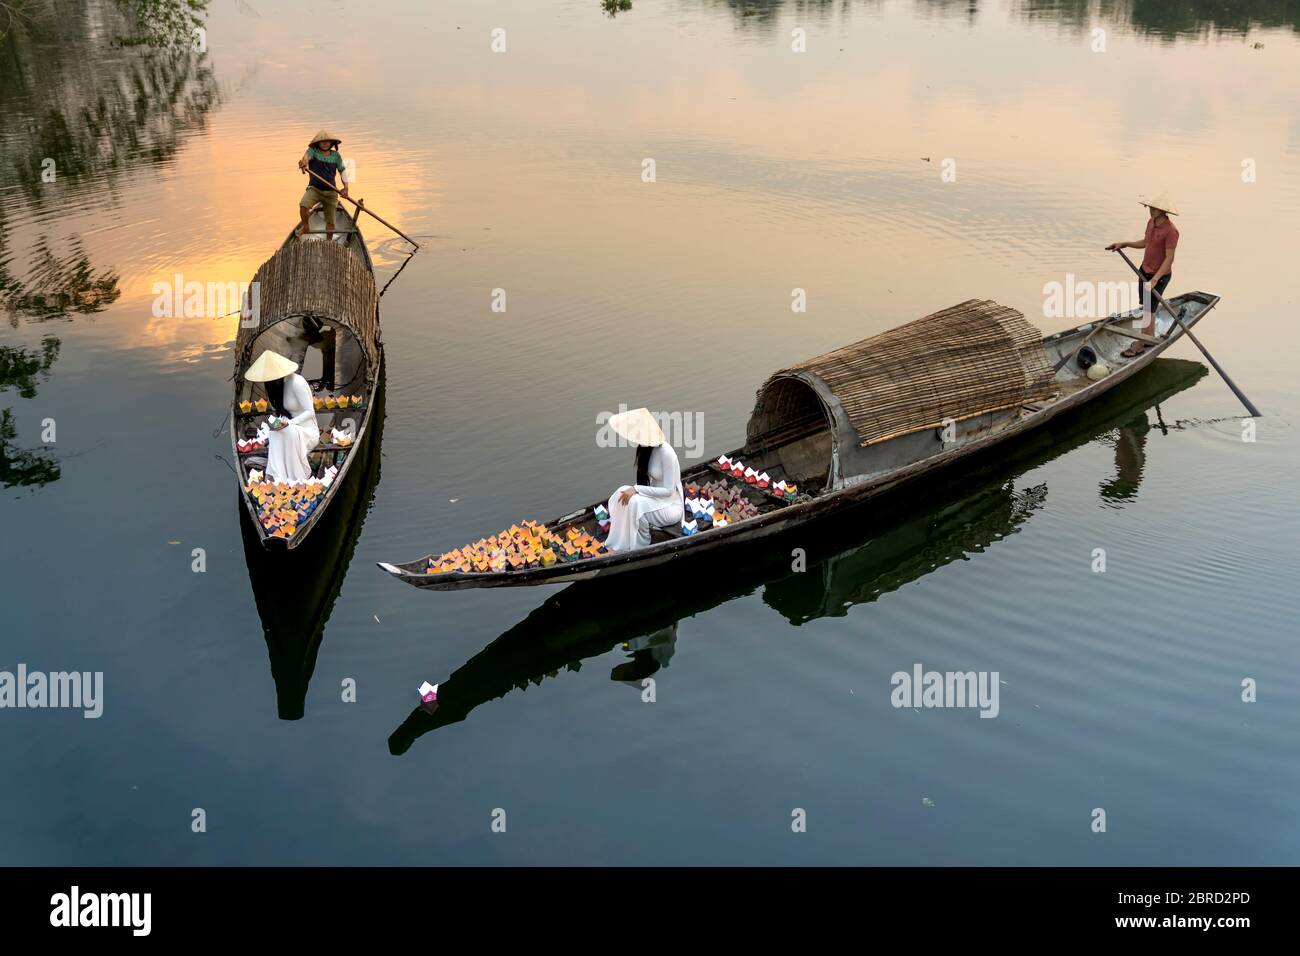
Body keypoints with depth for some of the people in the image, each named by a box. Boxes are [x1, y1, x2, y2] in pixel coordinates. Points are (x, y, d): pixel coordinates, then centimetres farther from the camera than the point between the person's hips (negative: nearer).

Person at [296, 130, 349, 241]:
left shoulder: (336, 155, 6)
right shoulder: (313, 151, -2)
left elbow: (342, 171, 5)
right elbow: (307, 156, -24)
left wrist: (346, 187, -12)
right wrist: (304, 162, -50)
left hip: (331, 191, 2)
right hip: (314, 189, -2)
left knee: (330, 222, 3)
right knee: (303, 206, -29)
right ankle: (305, 226, 0)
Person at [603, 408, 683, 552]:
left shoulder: (666, 453, -25)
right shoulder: (646, 447, 0)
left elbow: (668, 490, -24)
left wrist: (636, 490, -27)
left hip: (671, 507, -8)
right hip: (654, 499, 8)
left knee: (635, 502, -31)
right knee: (622, 493, -16)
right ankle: (620, 548, -13)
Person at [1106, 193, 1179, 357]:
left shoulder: (1171, 231, -27)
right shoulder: (1151, 222, -2)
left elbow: (1169, 259, -27)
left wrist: (1154, 279, -31)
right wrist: (1123, 244, 7)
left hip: (1160, 275, -8)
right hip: (1145, 270, 8)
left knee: (1148, 309, 1)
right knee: (1146, 306, 18)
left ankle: (1139, 346, 12)